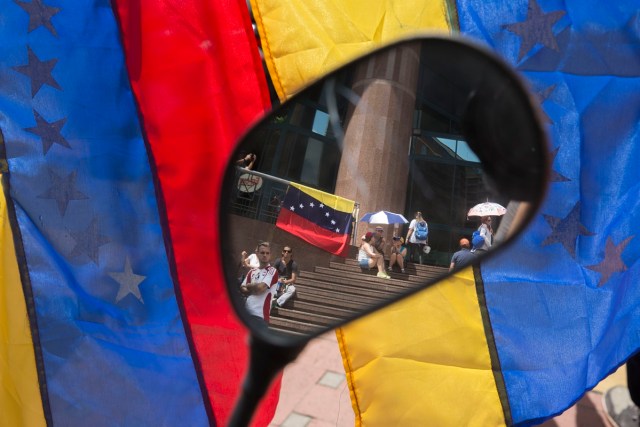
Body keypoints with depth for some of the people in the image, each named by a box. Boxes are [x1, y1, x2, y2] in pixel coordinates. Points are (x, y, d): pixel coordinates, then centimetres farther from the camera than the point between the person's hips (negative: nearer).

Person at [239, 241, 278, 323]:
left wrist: (249, 285, 6)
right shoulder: (252, 272, 19)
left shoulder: (272, 271, -1)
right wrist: (254, 289, -7)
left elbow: (260, 287, -13)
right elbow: (242, 289, 12)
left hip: (260, 314, -6)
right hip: (246, 312, 6)